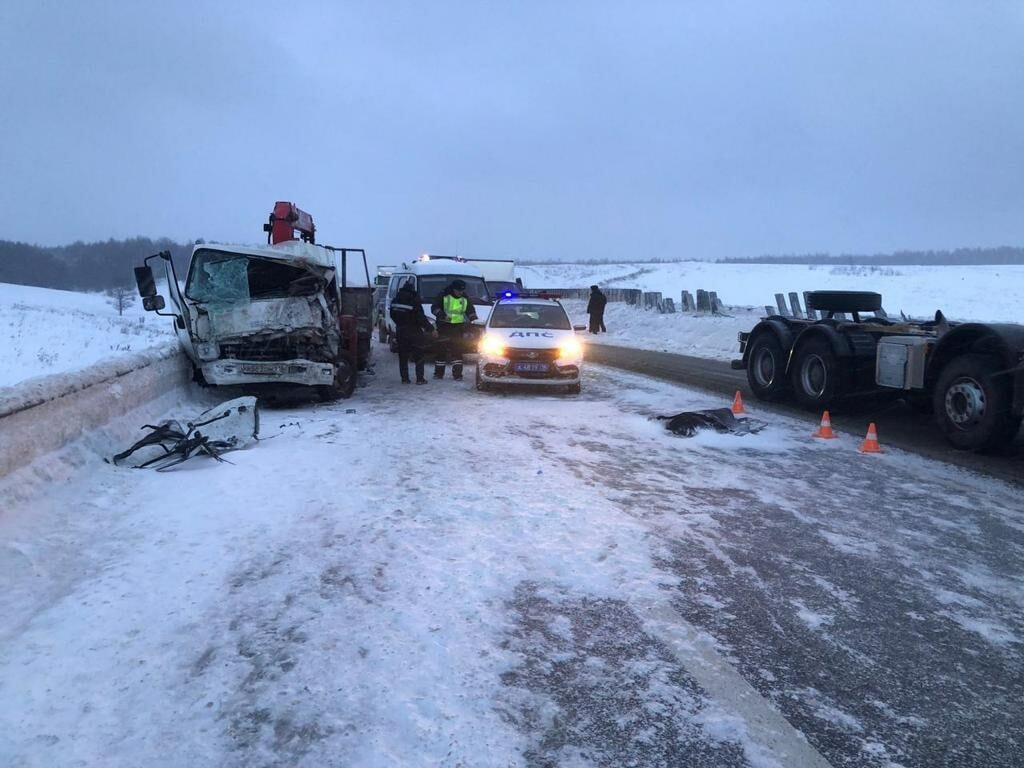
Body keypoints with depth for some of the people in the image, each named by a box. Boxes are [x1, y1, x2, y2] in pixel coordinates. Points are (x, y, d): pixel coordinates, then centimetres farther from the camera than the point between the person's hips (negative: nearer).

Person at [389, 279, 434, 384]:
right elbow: (421, 317, -16)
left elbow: (393, 315, 13)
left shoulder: (395, 300, 4)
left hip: (400, 331, 5)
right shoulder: (414, 300, -16)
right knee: (418, 356, 4)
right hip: (413, 331, -5)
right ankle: (420, 378, 1)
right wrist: (430, 328, -9)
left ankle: (404, 378, 9)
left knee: (403, 356, 11)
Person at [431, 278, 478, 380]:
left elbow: (470, 310, 17)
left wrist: (472, 318, -1)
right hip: (444, 326, -2)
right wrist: (441, 314, -23)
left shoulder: (465, 298, 7)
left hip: (458, 327, 2)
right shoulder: (444, 296, -4)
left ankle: (457, 373, 2)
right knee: (441, 349, 1)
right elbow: (434, 307, -4)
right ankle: (438, 372, 10)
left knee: (457, 350, -1)